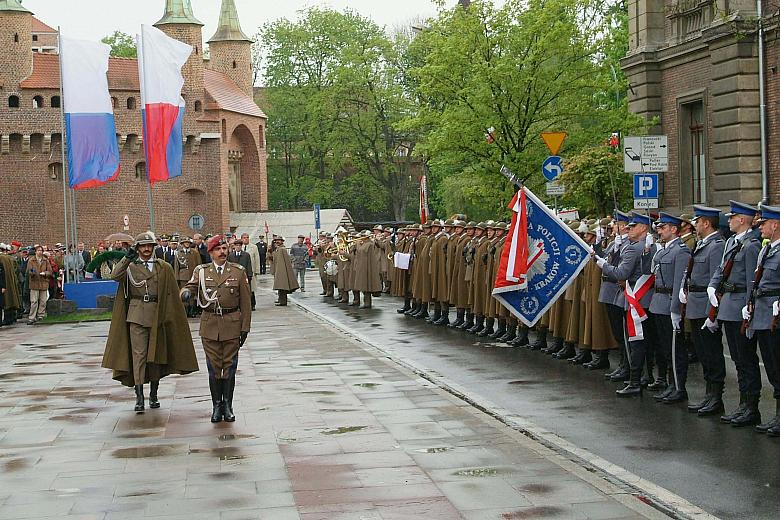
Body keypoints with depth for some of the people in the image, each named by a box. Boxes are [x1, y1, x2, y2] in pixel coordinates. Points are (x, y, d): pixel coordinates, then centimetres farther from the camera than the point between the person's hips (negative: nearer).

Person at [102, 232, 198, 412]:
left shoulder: (164, 268, 9)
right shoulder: (130, 267, 6)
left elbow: (172, 294, 8)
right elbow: (115, 276, -13)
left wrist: (170, 316, 2)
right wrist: (127, 258, -21)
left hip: (157, 315, 2)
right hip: (137, 315, -2)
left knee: (156, 354, 9)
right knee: (138, 354, -8)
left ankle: (154, 394, 21)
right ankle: (139, 396, -9)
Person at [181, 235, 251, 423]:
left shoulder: (238, 271, 4)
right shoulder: (201, 271, 6)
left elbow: (246, 302, 4)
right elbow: (190, 287, -4)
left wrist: (245, 328, 1)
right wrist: (186, 293, -30)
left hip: (232, 324, 0)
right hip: (209, 324, 0)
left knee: (229, 366, 4)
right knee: (213, 367, 4)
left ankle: (227, 405, 12)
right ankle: (216, 405, 11)